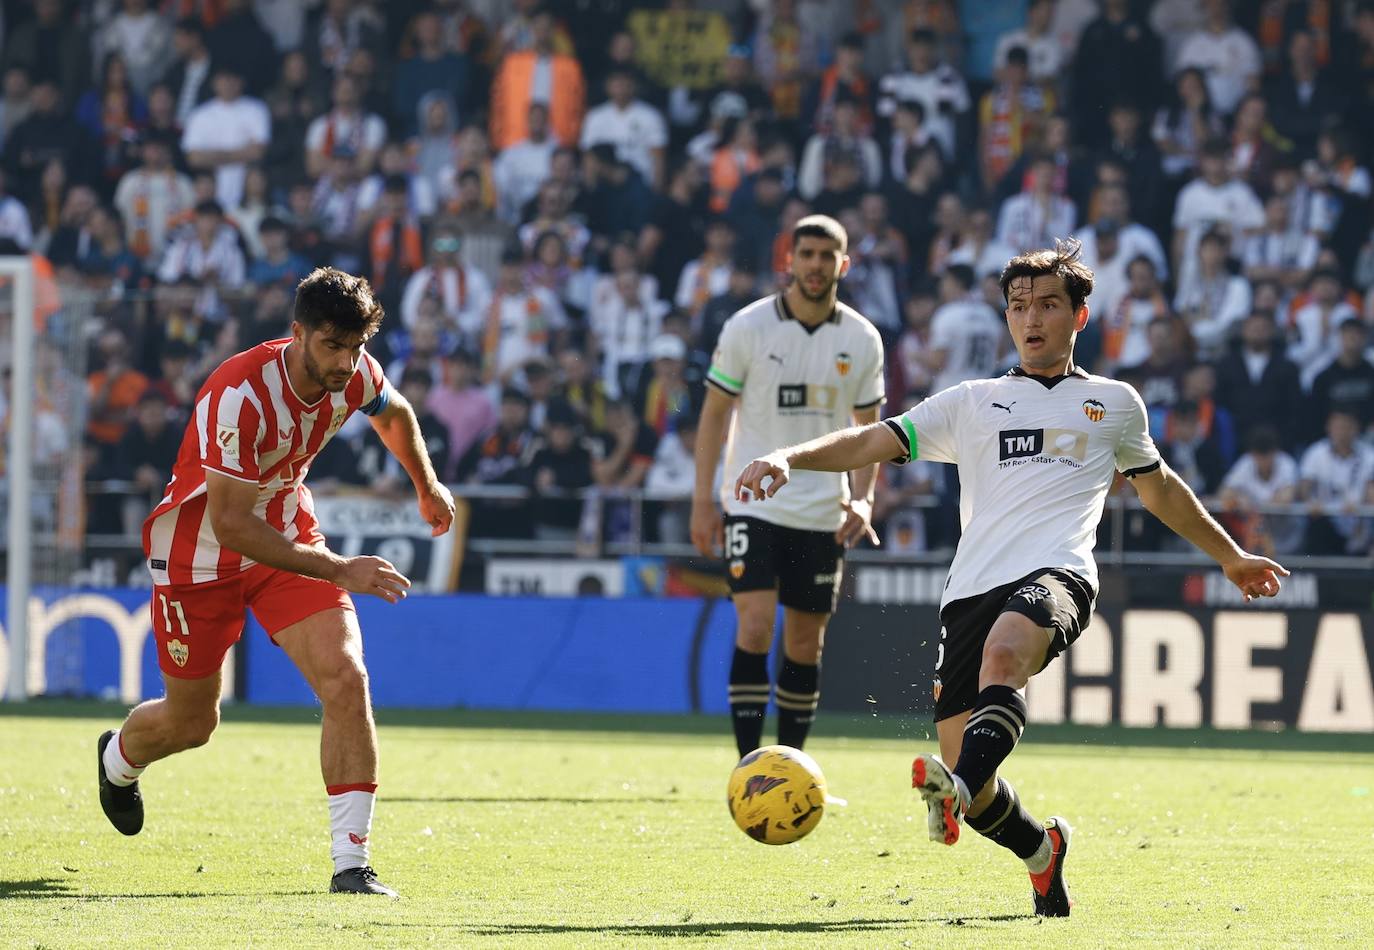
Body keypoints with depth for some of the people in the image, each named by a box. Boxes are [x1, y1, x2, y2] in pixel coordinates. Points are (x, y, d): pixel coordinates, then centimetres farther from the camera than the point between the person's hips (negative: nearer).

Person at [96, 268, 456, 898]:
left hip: (290, 538, 4)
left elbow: (393, 413, 13)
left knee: (345, 680, -19)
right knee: (190, 722, 11)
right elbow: (229, 523, -34)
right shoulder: (241, 396, -34)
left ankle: (351, 863, -15)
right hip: (199, 552, -4)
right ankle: (118, 759, 50)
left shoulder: (355, 374, -14)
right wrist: (337, 571, -37)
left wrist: (427, 485, 29)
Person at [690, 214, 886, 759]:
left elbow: (867, 427, 12)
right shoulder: (748, 327, -5)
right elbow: (715, 412, 1)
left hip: (822, 513, 3)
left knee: (805, 643, 7)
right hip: (754, 504, -3)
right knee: (755, 627, -16)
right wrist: (702, 500, -4)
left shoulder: (862, 340, 2)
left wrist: (862, 498, -4)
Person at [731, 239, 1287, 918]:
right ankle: (1041, 851, 23)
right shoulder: (972, 403, 21)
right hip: (973, 584, 2)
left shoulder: (1114, 403, 22)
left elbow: (1159, 489, 38)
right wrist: (789, 458, -5)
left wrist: (1230, 556, 45)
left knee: (1004, 654, -39)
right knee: (972, 785, -7)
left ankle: (959, 788, -61)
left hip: (1057, 575, -2)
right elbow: (876, 441, 12)